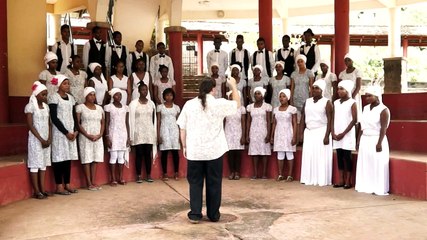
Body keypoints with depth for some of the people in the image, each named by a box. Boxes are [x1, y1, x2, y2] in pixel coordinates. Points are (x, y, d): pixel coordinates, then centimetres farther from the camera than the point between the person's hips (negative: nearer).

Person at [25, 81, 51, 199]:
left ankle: (42, 189, 12)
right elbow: (30, 125, -13)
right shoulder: (30, 106, -8)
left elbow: (49, 124, 9)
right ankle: (36, 191, 1)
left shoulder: (46, 106, 10)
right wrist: (41, 139, -15)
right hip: (35, 139, -6)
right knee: (35, 164, -3)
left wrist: (49, 138, -4)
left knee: (43, 163, 7)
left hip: (46, 139, 6)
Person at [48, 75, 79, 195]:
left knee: (69, 157, 8)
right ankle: (59, 186, 2)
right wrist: (66, 132, -13)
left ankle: (67, 184, 15)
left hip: (71, 132, 6)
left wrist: (75, 131, -1)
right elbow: (54, 118, -12)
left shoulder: (71, 98, 12)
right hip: (59, 132, -6)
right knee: (59, 157, -4)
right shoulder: (54, 97, -7)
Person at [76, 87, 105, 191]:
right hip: (85, 138, -5)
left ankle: (93, 182, 10)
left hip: (98, 138, 5)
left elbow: (103, 123, 12)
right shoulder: (80, 107, -3)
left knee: (95, 159, 5)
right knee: (87, 160, -3)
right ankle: (89, 184, 1)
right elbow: (77, 123, -8)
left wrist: (100, 134, -4)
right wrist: (87, 135, -15)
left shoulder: (99, 108, 12)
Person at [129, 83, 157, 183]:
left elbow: (154, 119, 10)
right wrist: (131, 136, -7)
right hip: (138, 133, -2)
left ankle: (148, 175, 13)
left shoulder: (151, 103, 7)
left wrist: (155, 134, 7)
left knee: (148, 154, 5)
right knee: (139, 154, 1)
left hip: (149, 133, 3)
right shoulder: (133, 103, -3)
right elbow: (131, 120, -4)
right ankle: (139, 176, 9)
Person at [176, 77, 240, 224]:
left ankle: (195, 214, 9)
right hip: (214, 151, -1)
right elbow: (237, 104, 13)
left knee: (195, 183, 11)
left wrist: (184, 146, 12)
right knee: (214, 183, 10)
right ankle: (214, 215, 19)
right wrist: (234, 86, 25)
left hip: (194, 151, 1)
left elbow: (182, 128, 2)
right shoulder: (219, 104, -4)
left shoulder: (189, 104, 0)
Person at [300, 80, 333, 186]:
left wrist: (327, 136, -16)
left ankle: (322, 180, 3)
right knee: (308, 156, 3)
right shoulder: (307, 102, 12)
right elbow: (303, 119, 11)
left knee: (321, 157, -3)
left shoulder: (326, 102, -3)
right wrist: (301, 134, 5)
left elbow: (329, 120, -9)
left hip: (321, 132, -5)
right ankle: (309, 179, 10)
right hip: (309, 132, 5)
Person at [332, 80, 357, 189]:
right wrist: (333, 133, -3)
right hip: (336, 135, 5)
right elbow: (333, 119, 9)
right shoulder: (336, 102, 10)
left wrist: (343, 133, -13)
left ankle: (348, 181, 5)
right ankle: (341, 180, 12)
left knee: (347, 156, -2)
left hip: (347, 134, -5)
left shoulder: (352, 103, -6)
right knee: (339, 156, 7)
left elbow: (354, 120, -10)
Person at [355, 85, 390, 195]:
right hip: (365, 140, 7)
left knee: (377, 165, -3)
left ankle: (378, 189, 3)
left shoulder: (383, 110, -8)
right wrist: (359, 140, 12)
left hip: (376, 140, -7)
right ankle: (366, 187, 14)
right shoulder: (366, 108, 12)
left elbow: (383, 128, -14)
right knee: (365, 165, 8)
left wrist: (379, 143, -20)